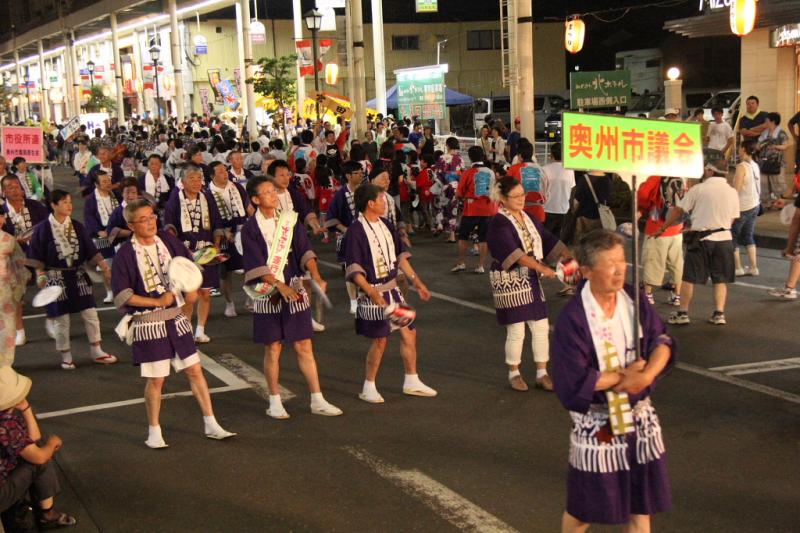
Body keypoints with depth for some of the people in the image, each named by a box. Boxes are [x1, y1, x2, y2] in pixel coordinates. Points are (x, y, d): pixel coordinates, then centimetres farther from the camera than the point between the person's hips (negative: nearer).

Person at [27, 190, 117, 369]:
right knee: (61, 317, 2)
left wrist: (105, 267, -4)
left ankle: (97, 352, 16)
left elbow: (91, 250, 4)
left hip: (78, 275, 4)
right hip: (56, 278, -4)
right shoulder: (43, 228, -7)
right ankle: (66, 356, 16)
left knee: (90, 313, 4)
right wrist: (40, 275, -14)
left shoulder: (77, 226, 4)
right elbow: (36, 256, -4)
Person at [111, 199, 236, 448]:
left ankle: (211, 425, 16)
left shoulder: (167, 239, 2)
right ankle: (154, 432, 19)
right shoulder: (126, 253, -12)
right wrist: (157, 302, -17)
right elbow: (122, 296, -13)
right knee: (156, 379, 1)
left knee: (195, 370, 6)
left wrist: (191, 288, 1)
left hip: (176, 318, 5)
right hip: (148, 323, -5)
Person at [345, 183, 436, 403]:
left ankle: (412, 382, 24)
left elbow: (400, 256, 14)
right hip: (373, 292, -7)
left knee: (409, 332, 10)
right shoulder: (356, 231, -16)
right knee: (380, 340, -1)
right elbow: (354, 270, -20)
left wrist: (416, 282, 11)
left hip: (392, 289, 8)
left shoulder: (386, 225, 7)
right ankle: (369, 388, 15)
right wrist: (373, 295, -29)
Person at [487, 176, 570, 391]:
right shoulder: (499, 224, -12)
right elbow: (513, 253, -23)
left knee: (541, 327, 6)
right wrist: (542, 268, -29)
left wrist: (571, 258, -8)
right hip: (509, 282, -7)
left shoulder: (529, 218, 10)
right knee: (516, 331, 0)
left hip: (531, 280, 7)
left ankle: (542, 374, 16)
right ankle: (514, 373, 18)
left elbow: (550, 241, 6)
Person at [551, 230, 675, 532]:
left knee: (640, 502, 17)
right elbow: (572, 382, -24)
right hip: (596, 424, -5)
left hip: (640, 416, 5)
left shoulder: (634, 300, -4)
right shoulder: (572, 318, -21)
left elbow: (662, 342, -7)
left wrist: (646, 375, -27)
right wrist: (624, 376, -16)